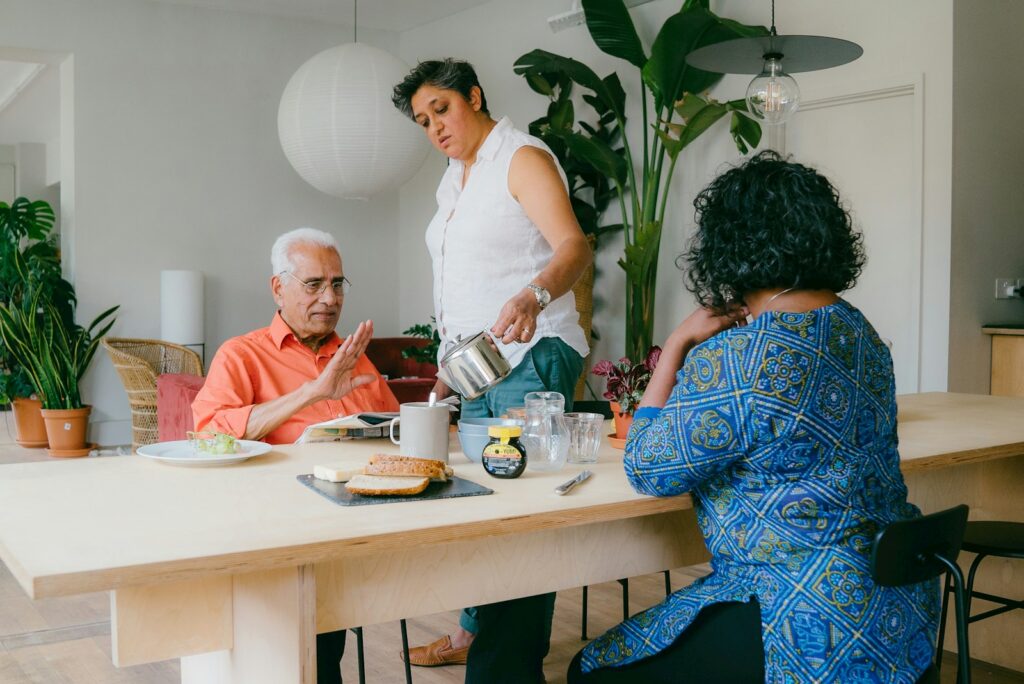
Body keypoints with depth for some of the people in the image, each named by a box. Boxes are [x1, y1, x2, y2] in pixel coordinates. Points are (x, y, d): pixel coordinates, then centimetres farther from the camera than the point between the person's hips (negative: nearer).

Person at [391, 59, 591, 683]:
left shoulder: (523, 158, -7)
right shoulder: (454, 181, 20)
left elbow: (574, 245, -22)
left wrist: (532, 296, -41)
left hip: (531, 358, -8)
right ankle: (475, 633, 24)